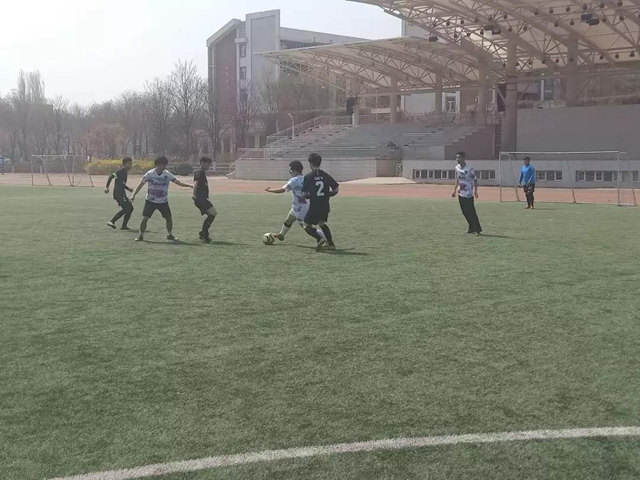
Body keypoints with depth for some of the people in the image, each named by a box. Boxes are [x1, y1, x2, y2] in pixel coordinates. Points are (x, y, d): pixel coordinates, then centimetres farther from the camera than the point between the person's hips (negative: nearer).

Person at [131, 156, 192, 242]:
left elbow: (178, 182, -9)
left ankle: (170, 235, 19)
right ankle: (141, 236, 6)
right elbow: (141, 184, -1)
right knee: (145, 218, -8)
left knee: (169, 218, 0)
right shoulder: (150, 174, -10)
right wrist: (134, 195, -2)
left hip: (163, 201, 2)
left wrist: (188, 185, -24)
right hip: (150, 200, -2)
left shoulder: (167, 174, -6)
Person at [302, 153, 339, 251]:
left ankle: (320, 239, -17)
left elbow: (304, 194, -9)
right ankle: (331, 243, 19)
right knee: (322, 223, 26)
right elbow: (336, 190, 4)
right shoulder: (326, 175, 2)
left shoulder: (308, 177, -9)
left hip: (314, 207, -5)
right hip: (325, 206, 5)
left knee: (307, 225, 6)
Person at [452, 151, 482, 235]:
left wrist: (475, 191, -17)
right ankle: (471, 228, 22)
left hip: (468, 194, -7)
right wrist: (455, 190, 17)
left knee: (471, 212, -8)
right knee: (465, 212, 10)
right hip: (460, 193, 7)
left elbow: (475, 180, -10)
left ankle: (477, 229, -2)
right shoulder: (457, 168, 6)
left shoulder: (469, 168, -14)